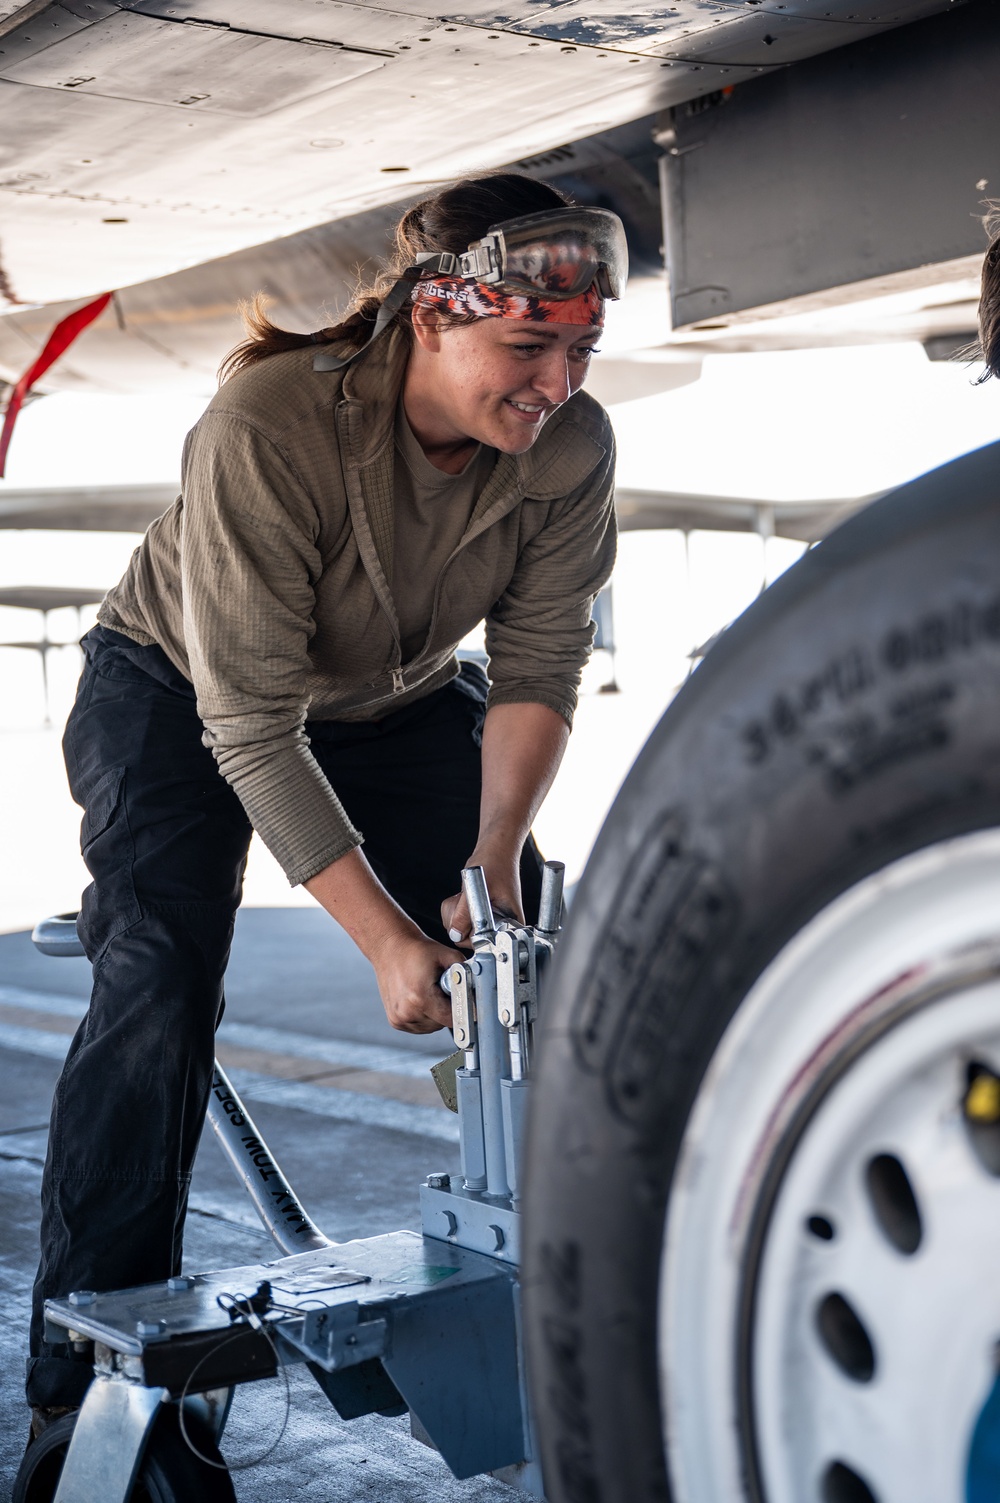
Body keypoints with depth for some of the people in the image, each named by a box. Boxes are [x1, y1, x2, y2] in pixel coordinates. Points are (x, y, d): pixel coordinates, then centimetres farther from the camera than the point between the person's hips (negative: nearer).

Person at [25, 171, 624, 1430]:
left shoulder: (569, 449, -23)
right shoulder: (269, 425, -38)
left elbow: (538, 669, -17)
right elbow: (252, 725, -35)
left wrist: (494, 862, -32)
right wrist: (383, 937, -38)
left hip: (401, 702, 5)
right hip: (177, 693, -4)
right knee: (157, 983, -21)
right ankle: (90, 1372, -10)